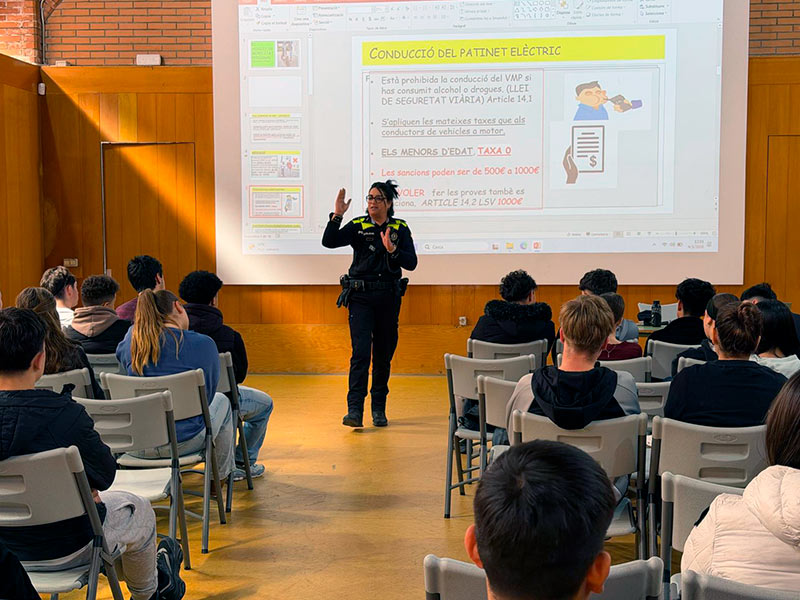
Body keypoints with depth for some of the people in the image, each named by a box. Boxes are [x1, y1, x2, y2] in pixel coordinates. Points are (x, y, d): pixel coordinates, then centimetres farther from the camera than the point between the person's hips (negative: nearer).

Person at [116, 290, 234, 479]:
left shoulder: (130, 340, -3)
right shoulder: (203, 344, -11)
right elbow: (207, 395, 1)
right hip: (184, 442, -4)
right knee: (222, 401, 30)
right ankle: (220, 476, 43)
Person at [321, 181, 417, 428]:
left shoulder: (400, 228, 6)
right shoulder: (357, 226, 4)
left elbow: (411, 263, -2)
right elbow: (329, 242, -9)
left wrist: (392, 250, -18)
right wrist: (336, 216, -19)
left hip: (389, 297, 2)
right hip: (361, 297, -2)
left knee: (384, 354, 8)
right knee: (361, 352, -13)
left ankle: (379, 409, 21)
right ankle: (354, 410, -16)